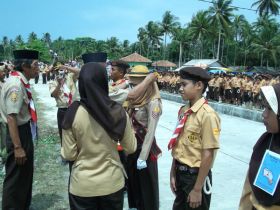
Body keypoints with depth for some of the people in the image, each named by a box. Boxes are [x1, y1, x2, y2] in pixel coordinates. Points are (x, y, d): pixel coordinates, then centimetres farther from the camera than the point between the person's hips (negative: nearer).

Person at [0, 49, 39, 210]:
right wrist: (17, 147, -29)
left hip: (25, 132, 10)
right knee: (16, 178, 5)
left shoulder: (21, 82, 5)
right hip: (19, 133, -10)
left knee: (25, 175, 24)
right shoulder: (16, 85, -24)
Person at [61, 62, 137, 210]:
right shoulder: (118, 112, -13)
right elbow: (131, 148, -3)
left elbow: (69, 155, -11)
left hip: (83, 185, -1)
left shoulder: (74, 113, -17)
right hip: (112, 183, 2)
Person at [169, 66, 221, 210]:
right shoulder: (183, 111, 1)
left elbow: (208, 155, -20)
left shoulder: (207, 115, -20)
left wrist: (197, 189, -16)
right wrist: (173, 174, 8)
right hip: (180, 173, 7)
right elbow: (178, 145, 6)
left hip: (196, 175, -6)